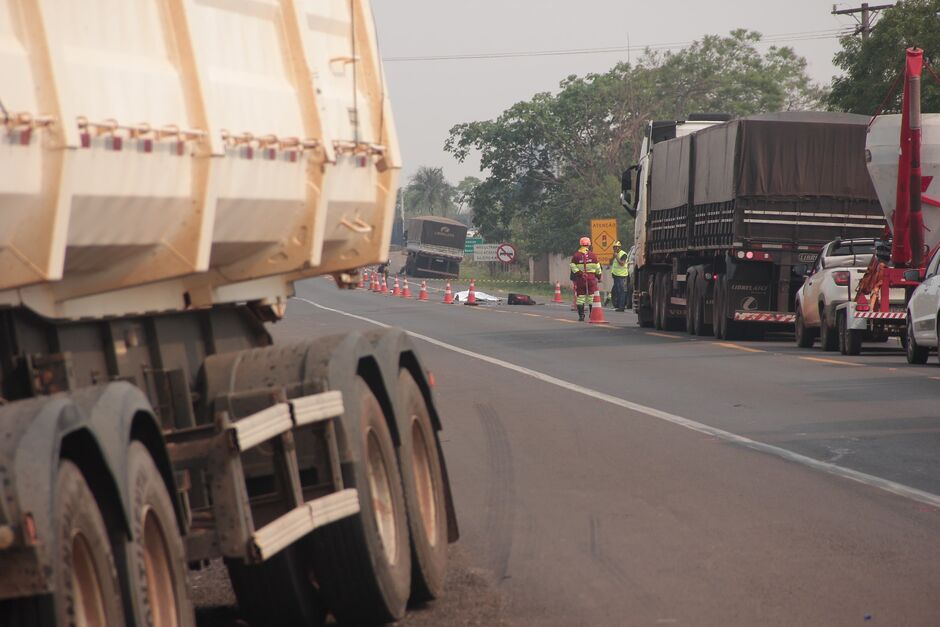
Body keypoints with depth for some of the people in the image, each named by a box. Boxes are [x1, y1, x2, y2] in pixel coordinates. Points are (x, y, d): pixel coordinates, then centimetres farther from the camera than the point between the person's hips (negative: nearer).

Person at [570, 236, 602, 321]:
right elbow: (597, 268, 4)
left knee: (580, 296, 5)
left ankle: (581, 315, 3)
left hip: (580, 279, 0)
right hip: (591, 278, 0)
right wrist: (598, 276, 18)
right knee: (591, 297, 7)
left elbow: (573, 267, -3)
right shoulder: (593, 255, 0)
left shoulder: (576, 256, 1)